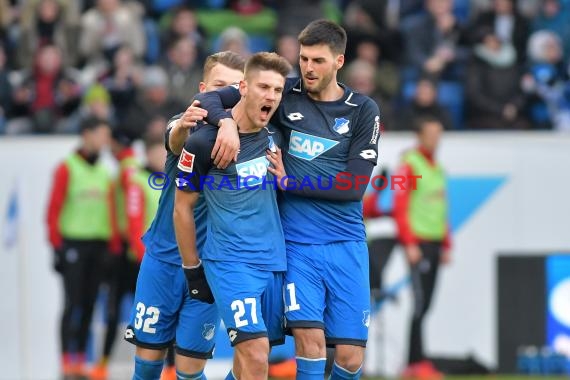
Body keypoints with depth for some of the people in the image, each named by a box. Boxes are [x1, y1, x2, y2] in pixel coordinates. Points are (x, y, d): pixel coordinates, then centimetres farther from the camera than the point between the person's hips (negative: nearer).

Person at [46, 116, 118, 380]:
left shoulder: (103, 172, 15)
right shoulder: (67, 168, -3)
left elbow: (109, 212, 15)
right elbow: (54, 208, -7)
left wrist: (113, 247, 8)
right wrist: (56, 245, -11)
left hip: (98, 244, 6)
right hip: (73, 243, -6)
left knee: (89, 304, 6)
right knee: (73, 303, -9)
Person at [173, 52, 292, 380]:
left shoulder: (276, 137, 6)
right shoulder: (204, 142, -11)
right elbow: (183, 208, -1)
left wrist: (283, 177, -3)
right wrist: (193, 268, 3)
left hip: (275, 262, 6)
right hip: (231, 263, -6)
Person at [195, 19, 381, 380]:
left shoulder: (363, 111, 2)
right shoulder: (286, 93, 3)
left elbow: (353, 187, -4)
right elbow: (210, 98, 3)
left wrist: (289, 181, -8)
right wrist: (226, 121, -19)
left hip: (345, 242, 0)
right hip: (297, 242, 0)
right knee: (310, 340, -16)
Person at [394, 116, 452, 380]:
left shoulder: (438, 168, 18)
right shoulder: (409, 164, -5)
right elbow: (399, 207, -11)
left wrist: (446, 245, 17)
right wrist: (409, 244, -16)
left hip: (435, 242, 7)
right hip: (418, 241, -7)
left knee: (425, 305, 5)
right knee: (420, 302, -12)